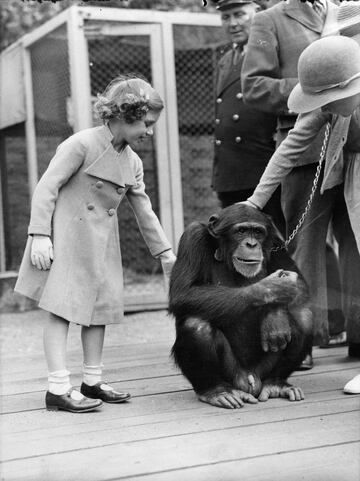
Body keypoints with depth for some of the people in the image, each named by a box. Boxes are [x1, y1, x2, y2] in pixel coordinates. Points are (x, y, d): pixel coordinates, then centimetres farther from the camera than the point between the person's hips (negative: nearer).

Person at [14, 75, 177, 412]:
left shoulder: (133, 162, 10)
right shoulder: (82, 144, -14)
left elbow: (144, 211, 17)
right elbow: (46, 188, -15)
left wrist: (165, 252, 15)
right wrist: (40, 235, -22)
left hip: (101, 243, 8)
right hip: (66, 235, -8)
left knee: (101, 307, 9)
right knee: (61, 308, -8)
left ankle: (93, 382, 19)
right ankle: (58, 389, -7)